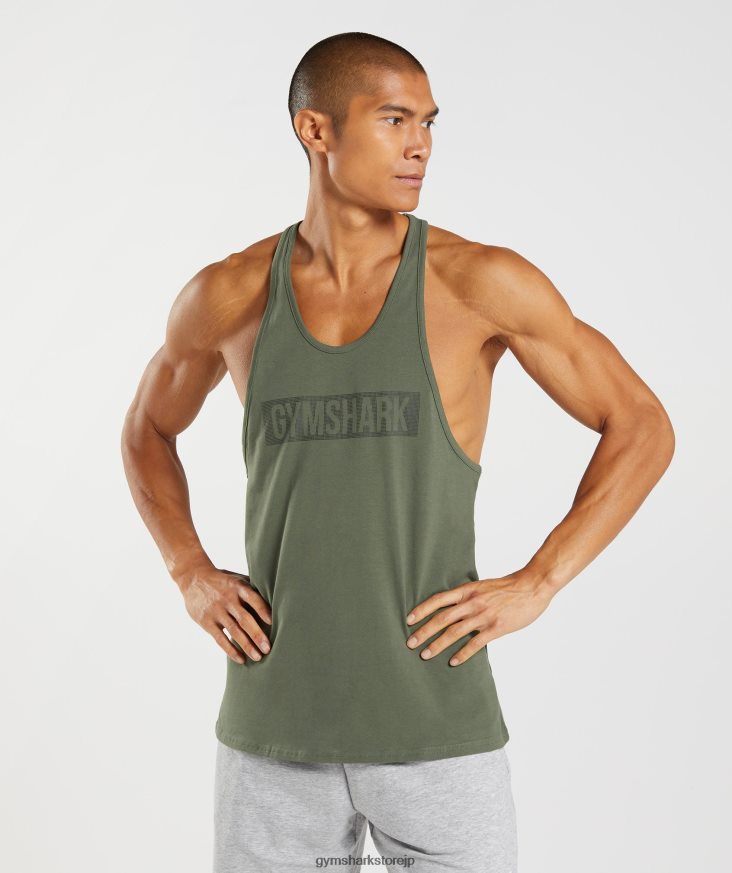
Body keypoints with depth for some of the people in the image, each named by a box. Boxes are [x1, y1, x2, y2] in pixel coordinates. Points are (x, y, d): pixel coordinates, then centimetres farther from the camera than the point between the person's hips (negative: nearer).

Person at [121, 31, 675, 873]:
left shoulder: (482, 281, -7)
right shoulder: (228, 296, 0)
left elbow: (642, 430, 0)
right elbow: (147, 430, 19)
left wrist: (534, 586, -10)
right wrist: (191, 576, 3)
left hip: (438, 730, -1)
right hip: (276, 731, 2)